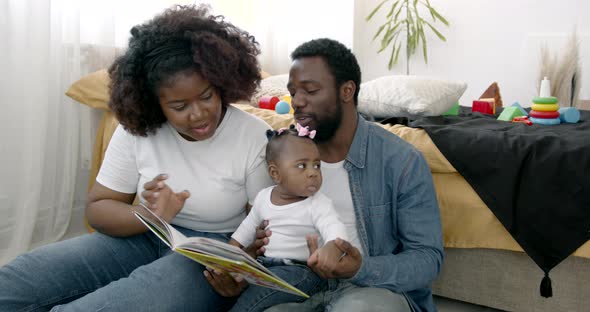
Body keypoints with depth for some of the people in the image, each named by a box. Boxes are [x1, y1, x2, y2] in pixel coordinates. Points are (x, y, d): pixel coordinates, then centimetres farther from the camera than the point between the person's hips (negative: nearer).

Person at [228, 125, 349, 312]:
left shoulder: (318, 204, -8)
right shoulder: (263, 197, 8)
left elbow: (333, 228, -26)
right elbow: (249, 227, 24)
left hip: (299, 269, -5)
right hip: (261, 262, 6)